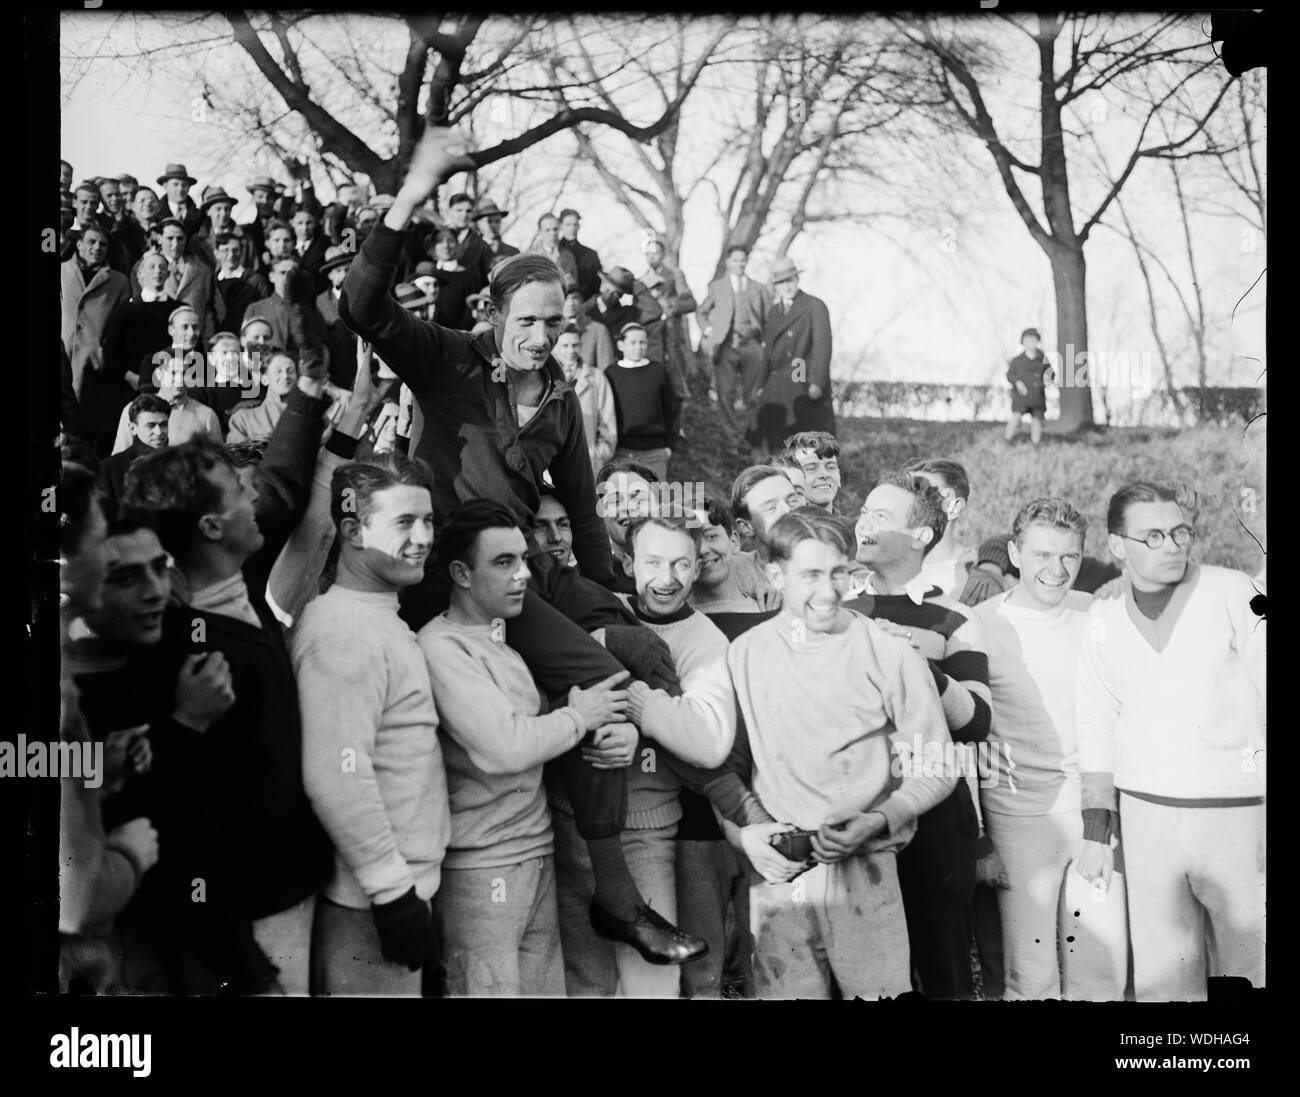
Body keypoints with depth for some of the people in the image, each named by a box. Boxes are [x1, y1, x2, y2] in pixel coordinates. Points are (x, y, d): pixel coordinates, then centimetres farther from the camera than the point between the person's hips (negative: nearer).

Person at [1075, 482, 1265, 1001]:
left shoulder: (1234, 592, -3)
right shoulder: (1103, 617, 7)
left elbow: (1266, 694, -4)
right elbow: (1097, 731, 10)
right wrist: (1097, 833, 6)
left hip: (1237, 812, -2)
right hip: (1144, 814, 3)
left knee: (1246, 967, 4)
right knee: (1160, 975, 8)